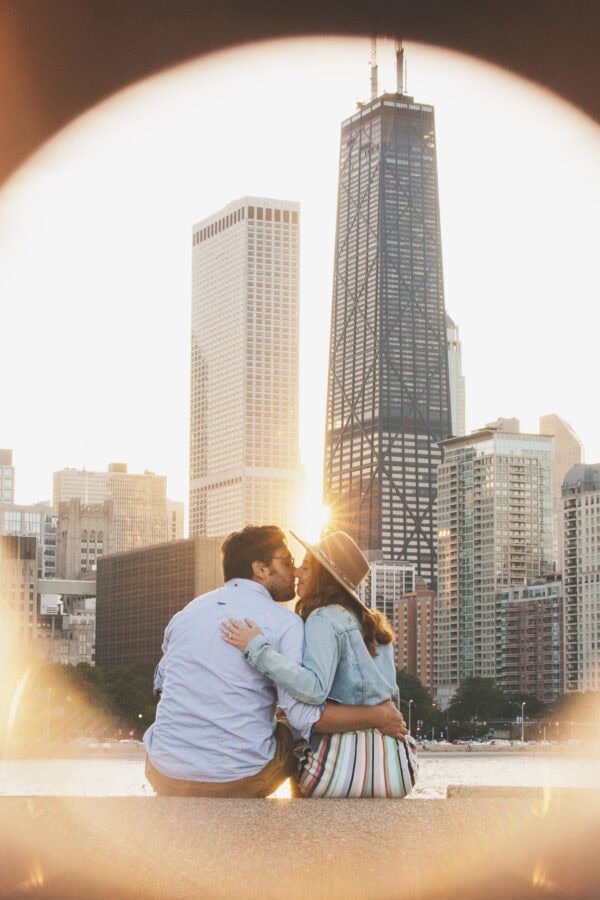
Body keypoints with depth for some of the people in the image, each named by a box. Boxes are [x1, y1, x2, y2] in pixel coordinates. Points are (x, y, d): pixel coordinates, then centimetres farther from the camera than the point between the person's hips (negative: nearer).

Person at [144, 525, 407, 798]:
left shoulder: (184, 614, 9)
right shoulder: (284, 623, -6)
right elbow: (305, 715, -15)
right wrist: (379, 716, -4)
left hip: (166, 775, 4)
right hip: (240, 782, -4)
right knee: (304, 736, 22)